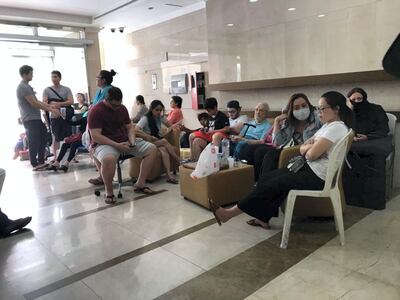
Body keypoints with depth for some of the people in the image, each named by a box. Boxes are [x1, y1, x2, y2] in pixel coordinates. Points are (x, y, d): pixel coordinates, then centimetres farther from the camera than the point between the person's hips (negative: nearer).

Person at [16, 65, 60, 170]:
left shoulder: (27, 86, 18)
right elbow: (34, 103, -19)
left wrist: (50, 106, 8)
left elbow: (37, 101, 18)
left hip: (36, 118, 10)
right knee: (34, 142, -4)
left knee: (43, 139, 13)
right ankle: (35, 164, 5)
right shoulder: (22, 87, -14)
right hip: (30, 119, -10)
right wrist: (51, 110, -17)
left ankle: (41, 162, 21)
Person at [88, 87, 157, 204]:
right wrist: (117, 145, -26)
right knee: (109, 158, -42)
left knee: (152, 149, -8)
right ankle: (109, 192, -16)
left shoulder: (122, 108, 7)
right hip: (105, 144, -7)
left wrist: (132, 141, -10)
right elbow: (96, 136, -19)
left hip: (125, 141, 7)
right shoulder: (96, 111, -12)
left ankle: (140, 184, -5)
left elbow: (129, 127, 12)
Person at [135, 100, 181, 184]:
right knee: (164, 141, -32)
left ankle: (169, 175, -45)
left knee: (163, 150, -31)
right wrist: (149, 137, -30)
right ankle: (180, 162, -24)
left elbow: (170, 126, 15)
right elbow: (136, 130, -23)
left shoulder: (160, 117, 9)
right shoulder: (145, 118, -9)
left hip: (158, 141, 4)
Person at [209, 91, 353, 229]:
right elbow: (302, 148, 14)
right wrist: (311, 145, -9)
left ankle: (230, 213, -2)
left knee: (271, 185, -10)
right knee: (265, 178, 1)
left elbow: (311, 154, -22)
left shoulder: (336, 127, -15)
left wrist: (308, 146, 0)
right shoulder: (328, 126, 16)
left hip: (317, 177, -9)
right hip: (309, 168, 9)